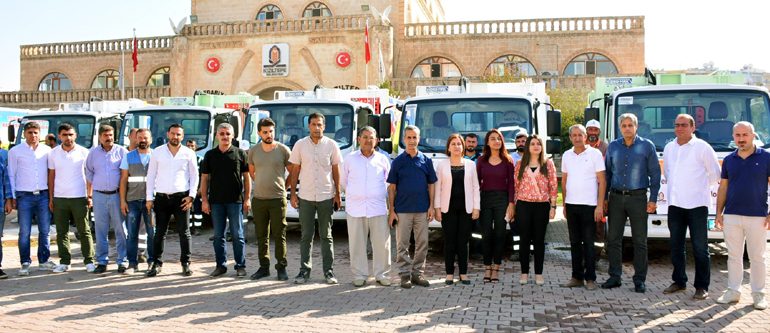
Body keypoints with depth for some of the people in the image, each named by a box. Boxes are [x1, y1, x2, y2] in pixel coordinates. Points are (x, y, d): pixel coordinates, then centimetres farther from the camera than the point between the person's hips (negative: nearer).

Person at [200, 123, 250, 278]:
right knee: (218, 235, 8)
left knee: (237, 235, 1)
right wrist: (204, 200, 1)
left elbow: (246, 177, 3)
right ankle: (221, 265, 17)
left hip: (235, 201, -2)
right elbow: (204, 179, 9)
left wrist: (247, 198, -4)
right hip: (216, 201, 2)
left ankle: (240, 266, 9)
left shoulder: (240, 154, 3)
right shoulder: (210, 155, 8)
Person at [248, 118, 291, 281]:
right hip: (258, 199, 3)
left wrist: (282, 185, 9)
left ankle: (281, 267, 9)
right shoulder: (253, 151, 6)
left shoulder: (283, 149, -2)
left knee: (279, 235, 0)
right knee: (262, 235, 9)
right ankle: (264, 267, 19)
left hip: (278, 199, -3)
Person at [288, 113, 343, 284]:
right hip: (305, 197, 1)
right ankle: (305, 270, 15)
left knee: (326, 235, 6)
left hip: (326, 197, 0)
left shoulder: (331, 145, 1)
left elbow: (336, 171, 5)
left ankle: (329, 271, 12)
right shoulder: (300, 145, 2)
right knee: (306, 236, 6)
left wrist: (338, 195, 1)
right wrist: (293, 194, 0)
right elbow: (295, 171, 5)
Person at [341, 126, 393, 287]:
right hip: (355, 208, 0)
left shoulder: (383, 160, 8)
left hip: (378, 207, 0)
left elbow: (389, 183, 16)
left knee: (382, 243, 0)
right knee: (357, 243, 2)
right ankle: (359, 275, 12)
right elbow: (343, 181, 17)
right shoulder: (350, 159, 8)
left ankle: (382, 274, 13)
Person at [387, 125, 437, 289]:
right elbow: (391, 187, 2)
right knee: (402, 244, 2)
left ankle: (418, 273, 17)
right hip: (402, 210, -2)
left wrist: (431, 206, -1)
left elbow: (431, 185, 9)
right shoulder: (398, 161, 3)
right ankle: (405, 274, 11)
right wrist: (391, 210, -4)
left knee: (422, 244, 6)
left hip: (422, 210, 2)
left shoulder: (426, 160, 7)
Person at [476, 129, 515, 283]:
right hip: (485, 199, 1)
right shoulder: (481, 160, 6)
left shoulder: (508, 160, 3)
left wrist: (511, 203, -6)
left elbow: (511, 183, 1)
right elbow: (477, 182, 6)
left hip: (502, 199, -1)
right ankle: (487, 268, 10)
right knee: (486, 234, 2)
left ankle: (496, 269, 8)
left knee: (500, 234, 1)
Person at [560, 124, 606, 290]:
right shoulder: (566, 155, 10)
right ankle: (577, 277, 16)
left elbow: (602, 181, -5)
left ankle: (590, 278, 7)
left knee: (588, 243, -1)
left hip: (589, 205, -4)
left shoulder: (595, 154, -3)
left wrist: (600, 206, -11)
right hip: (571, 205, 5)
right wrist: (564, 205, 12)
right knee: (575, 242, 9)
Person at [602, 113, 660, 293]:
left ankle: (640, 280, 10)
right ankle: (615, 277, 13)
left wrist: (653, 199, -5)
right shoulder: (613, 146, 9)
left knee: (640, 241, 2)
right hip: (616, 197, 3)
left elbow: (655, 173, 2)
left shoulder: (647, 146, 1)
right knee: (613, 239, 4)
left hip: (638, 197, -2)